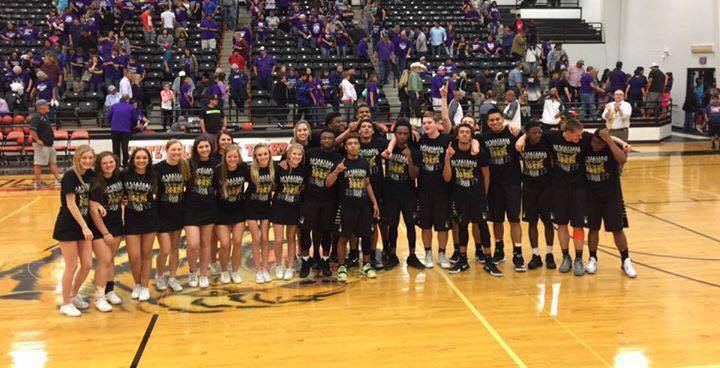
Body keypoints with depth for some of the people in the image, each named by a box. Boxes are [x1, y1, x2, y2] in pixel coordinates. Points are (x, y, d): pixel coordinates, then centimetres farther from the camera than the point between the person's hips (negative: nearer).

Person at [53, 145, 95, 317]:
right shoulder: (69, 176, -16)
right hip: (67, 227, -6)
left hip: (84, 225, 6)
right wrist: (84, 227, -21)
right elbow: (70, 204, -19)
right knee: (72, 266, 0)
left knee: (87, 264, 8)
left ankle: (74, 295, 31)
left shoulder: (90, 175, 3)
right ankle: (65, 304, 16)